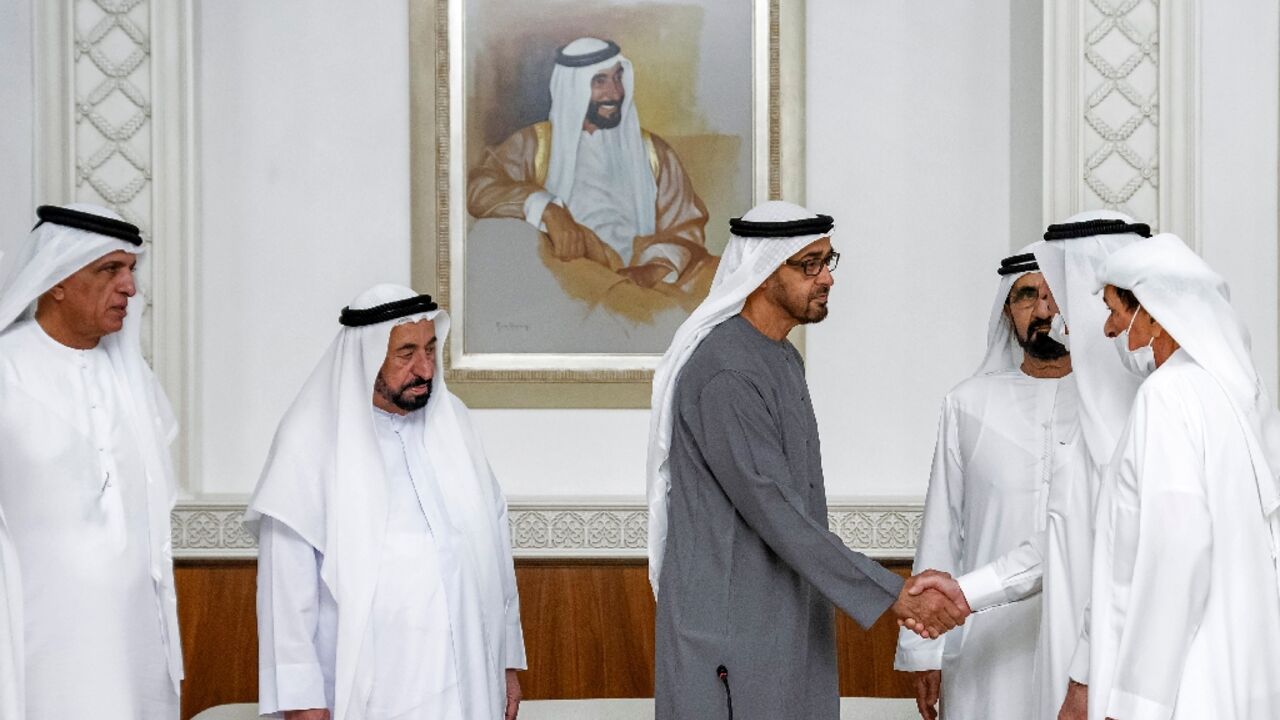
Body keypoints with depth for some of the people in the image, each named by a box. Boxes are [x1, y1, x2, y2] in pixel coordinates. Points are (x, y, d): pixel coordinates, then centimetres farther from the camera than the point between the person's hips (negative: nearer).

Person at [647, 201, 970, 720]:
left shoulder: (783, 361, 14)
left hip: (785, 627, 9)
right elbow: (773, 509, -24)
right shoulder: (724, 374, -19)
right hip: (728, 633, -9)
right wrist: (893, 596, -26)